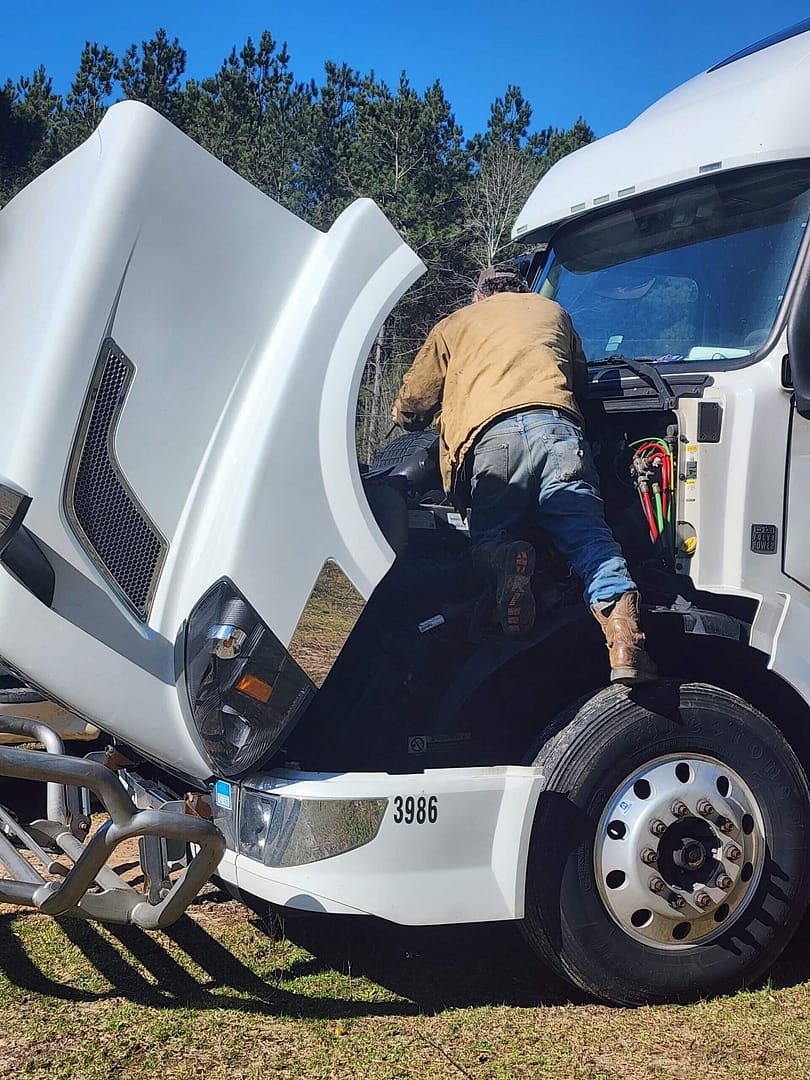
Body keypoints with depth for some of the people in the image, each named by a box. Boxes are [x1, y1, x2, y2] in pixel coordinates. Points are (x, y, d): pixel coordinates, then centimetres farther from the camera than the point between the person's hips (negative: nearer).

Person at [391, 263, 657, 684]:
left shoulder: (455, 324, 30)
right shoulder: (552, 310, 35)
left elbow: (409, 409, 30)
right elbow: (580, 378, 48)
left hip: (491, 436, -1)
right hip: (557, 425, 1)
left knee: (489, 538, 12)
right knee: (591, 539, -4)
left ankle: (506, 558, -25)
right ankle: (624, 639, -29)